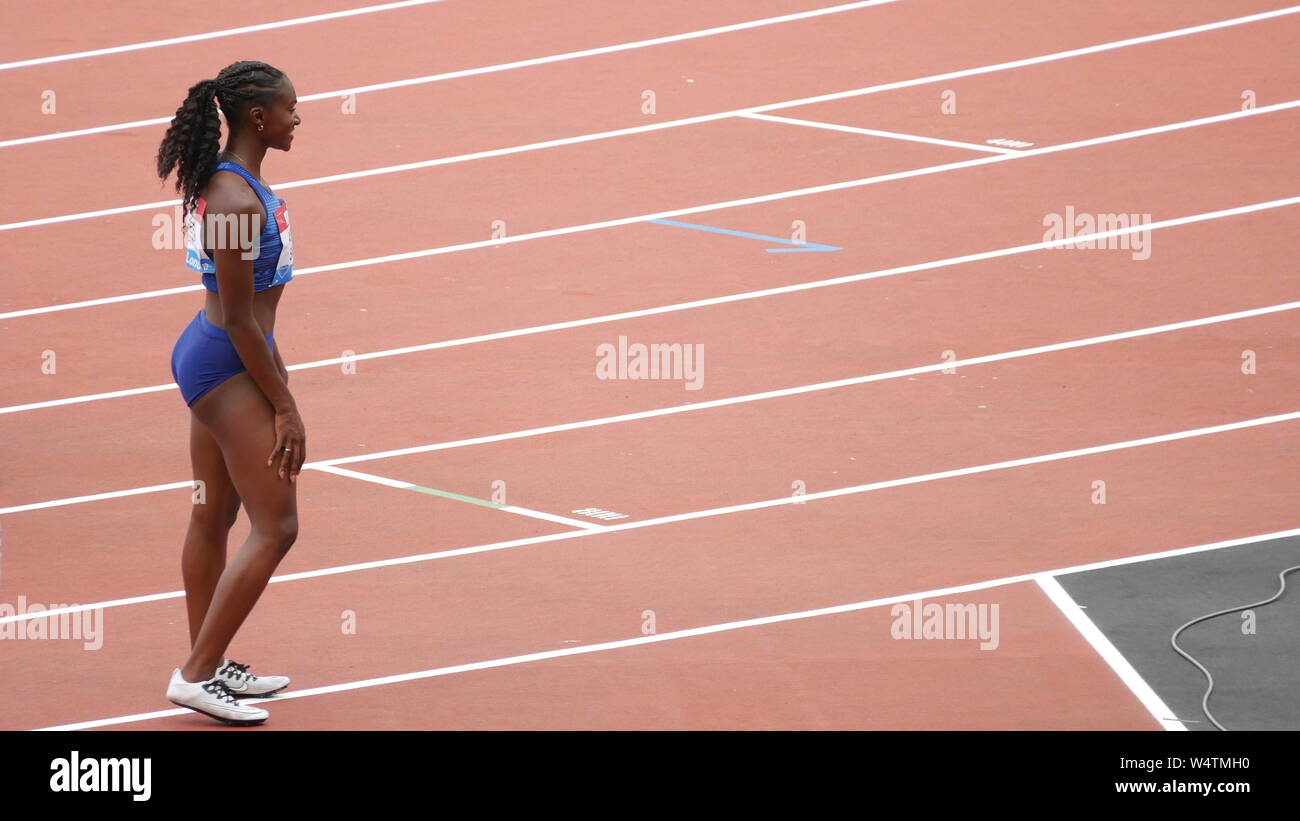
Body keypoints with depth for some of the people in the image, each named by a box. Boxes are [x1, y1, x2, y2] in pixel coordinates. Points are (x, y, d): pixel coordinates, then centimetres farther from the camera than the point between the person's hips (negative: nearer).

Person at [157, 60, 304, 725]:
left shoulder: (236, 183, 8)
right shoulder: (235, 201, -23)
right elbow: (239, 321, -21)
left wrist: (275, 367, 23)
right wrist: (284, 408, -17)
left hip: (211, 359, 10)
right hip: (228, 365, -10)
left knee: (213, 518, 17)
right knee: (277, 526, -7)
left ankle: (209, 666, 26)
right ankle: (196, 675, -4)